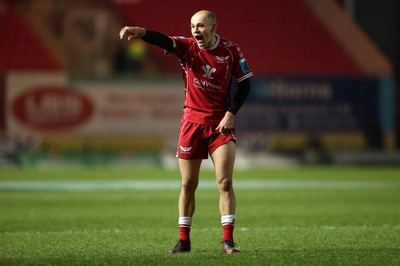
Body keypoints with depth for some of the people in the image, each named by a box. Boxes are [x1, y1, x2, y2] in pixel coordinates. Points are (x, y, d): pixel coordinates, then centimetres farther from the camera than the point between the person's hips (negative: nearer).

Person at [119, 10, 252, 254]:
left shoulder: (231, 50, -4)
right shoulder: (187, 46, -5)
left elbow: (245, 84, 1)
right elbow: (164, 41, -25)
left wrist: (231, 113, -11)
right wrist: (142, 32, -46)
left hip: (221, 124, -1)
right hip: (192, 122, 1)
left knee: (225, 183, -8)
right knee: (188, 185, 5)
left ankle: (228, 240, -3)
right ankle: (184, 240, 14)